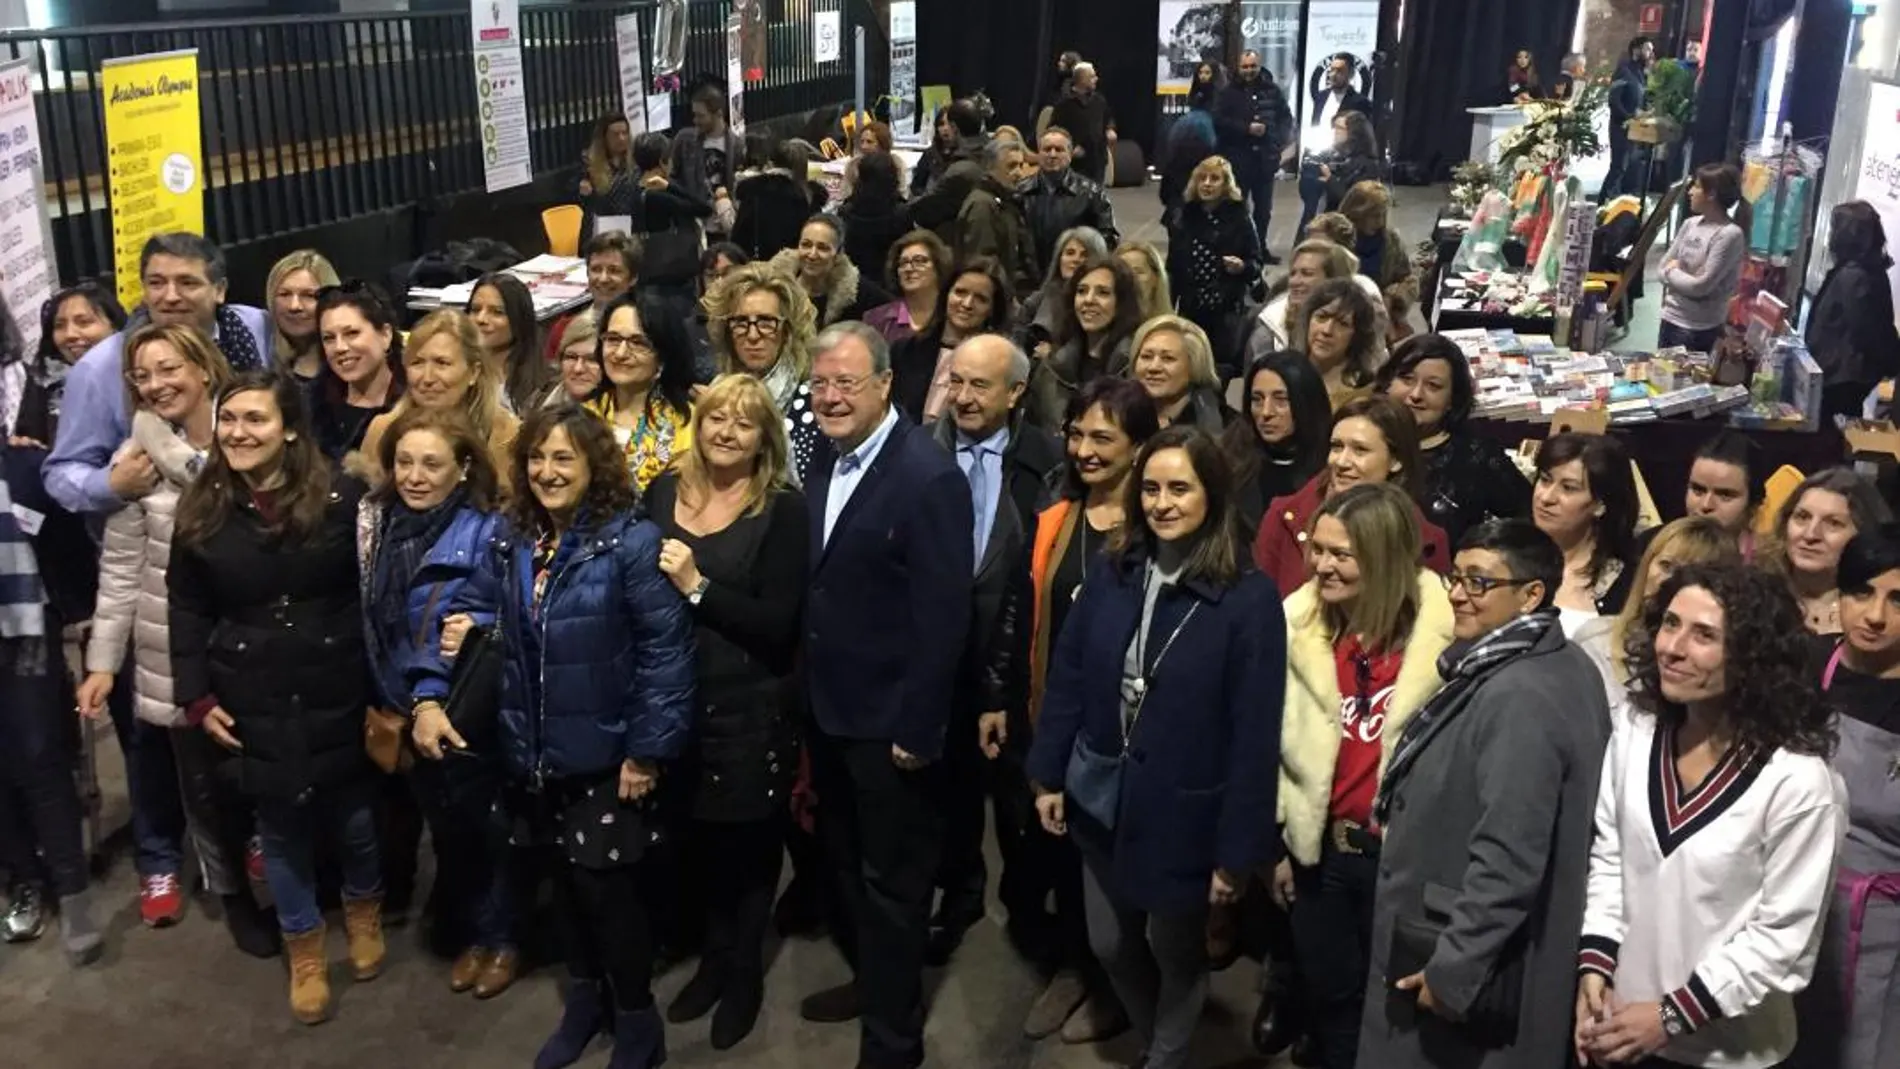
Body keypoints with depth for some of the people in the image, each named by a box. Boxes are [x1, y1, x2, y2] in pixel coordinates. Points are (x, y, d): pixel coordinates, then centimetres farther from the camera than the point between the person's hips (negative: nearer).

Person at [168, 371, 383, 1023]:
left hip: (338, 696, -2)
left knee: (354, 818, 13)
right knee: (282, 829, 13)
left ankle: (363, 910, 43)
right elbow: (187, 610, 6)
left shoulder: (340, 498, -10)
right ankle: (304, 951, 33)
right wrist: (197, 697, -1)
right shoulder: (202, 509, -1)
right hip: (254, 702, 2)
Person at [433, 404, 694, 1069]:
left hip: (606, 754, -6)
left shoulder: (632, 541, -16)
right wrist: (461, 627, -7)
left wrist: (648, 749, -18)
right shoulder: (511, 539, 5)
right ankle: (585, 999, 40)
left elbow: (665, 648, -18)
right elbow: (474, 605, 18)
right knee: (563, 882, 19)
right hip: (534, 753, 6)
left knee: (606, 888, 4)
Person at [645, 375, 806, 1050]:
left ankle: (744, 973, 33)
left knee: (746, 845, 11)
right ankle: (714, 958, 38)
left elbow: (779, 624, -16)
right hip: (673, 700, 4)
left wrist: (697, 586, -21)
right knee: (697, 838, 15)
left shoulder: (783, 511, -10)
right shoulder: (664, 492, 4)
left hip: (751, 710, -4)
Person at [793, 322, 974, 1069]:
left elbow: (943, 617, -22)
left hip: (890, 723, -8)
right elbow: (820, 590, 9)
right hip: (831, 713, 8)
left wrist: (916, 728, -21)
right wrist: (809, 695, 8)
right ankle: (868, 979, 46)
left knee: (892, 881, 8)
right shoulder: (826, 469, 5)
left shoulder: (929, 477, -21)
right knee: (846, 865, 24)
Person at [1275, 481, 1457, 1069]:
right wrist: (1278, 839, 9)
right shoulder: (1301, 624, -2)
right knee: (1328, 996, 17)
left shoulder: (1441, 627, -16)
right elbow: (1279, 741, 6)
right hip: (1321, 847, 4)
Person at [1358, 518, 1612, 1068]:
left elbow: (1508, 858, -29)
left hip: (1475, 969, -10)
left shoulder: (1520, 698, -25)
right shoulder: (1563, 666, 7)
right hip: (1485, 952, 10)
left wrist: (1452, 967, -21)